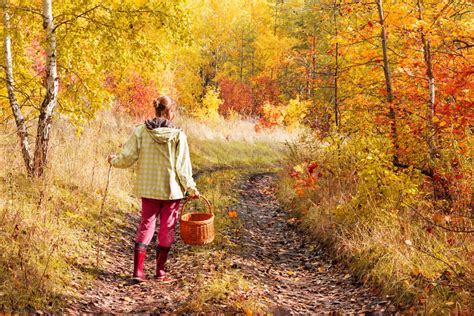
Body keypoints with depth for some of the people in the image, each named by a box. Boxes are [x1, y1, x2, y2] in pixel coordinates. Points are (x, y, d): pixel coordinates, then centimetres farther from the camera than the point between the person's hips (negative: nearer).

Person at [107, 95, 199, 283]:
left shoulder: (140, 131, -6)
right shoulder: (178, 135, -10)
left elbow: (127, 158, -4)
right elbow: (183, 167, -9)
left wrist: (114, 161, 17)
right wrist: (191, 188, 1)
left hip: (148, 189, 2)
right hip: (172, 190, -2)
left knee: (145, 225, 15)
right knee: (167, 229, 11)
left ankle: (138, 271, 11)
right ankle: (160, 272, 19)